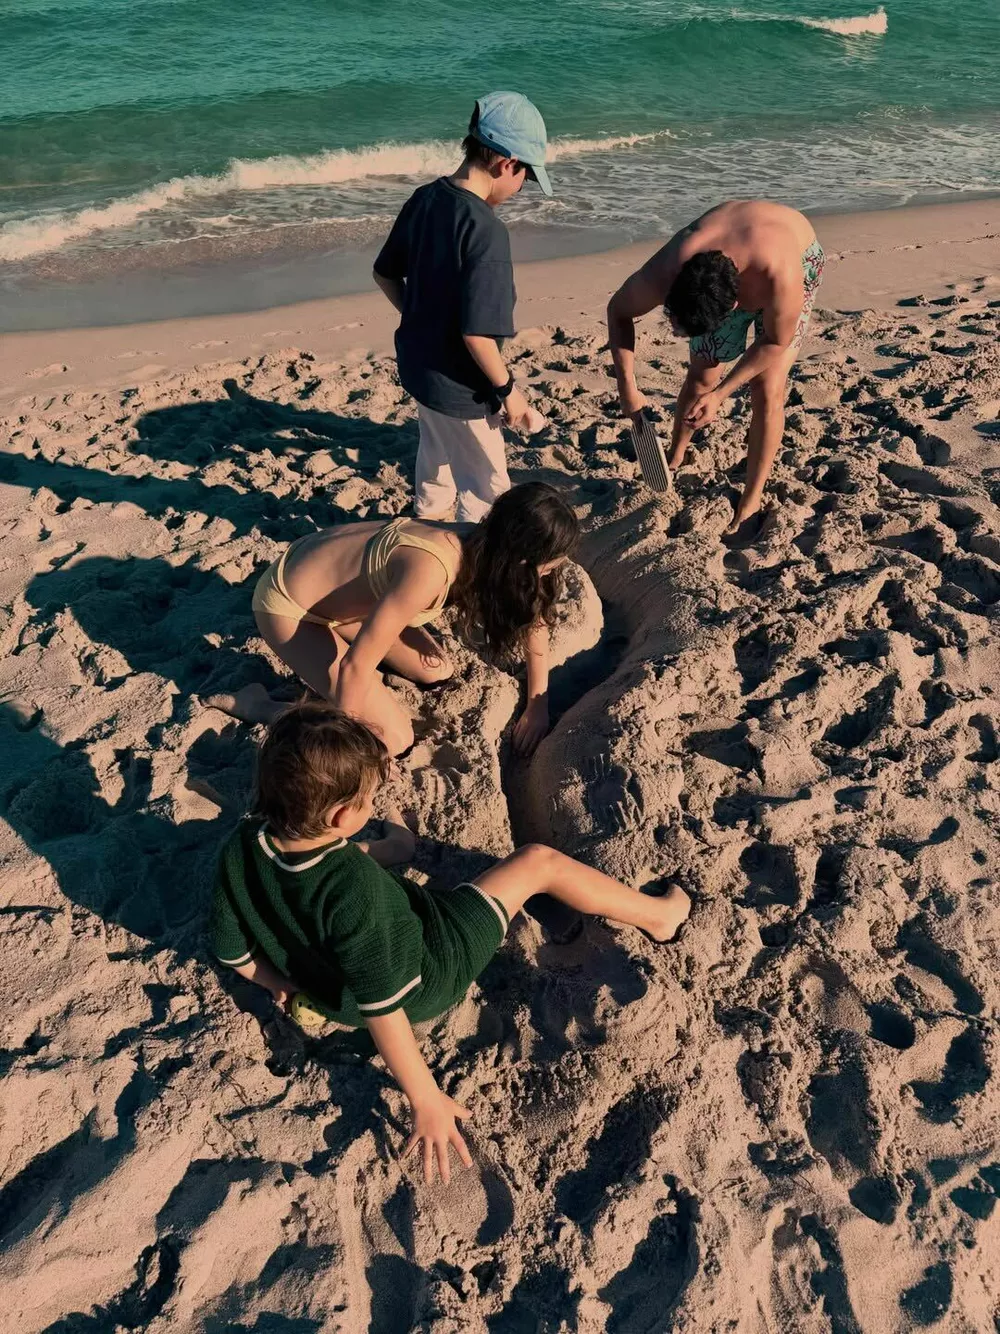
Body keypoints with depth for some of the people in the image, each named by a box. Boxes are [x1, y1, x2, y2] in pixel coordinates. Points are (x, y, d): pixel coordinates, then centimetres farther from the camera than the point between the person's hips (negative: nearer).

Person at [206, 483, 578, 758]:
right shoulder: (430, 570, -37)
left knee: (438, 673, 8)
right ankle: (256, 706, 4)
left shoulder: (485, 547, -13)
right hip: (288, 603, -8)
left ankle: (337, 634, 22)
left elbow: (532, 615, 4)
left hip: (331, 575, 8)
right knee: (393, 739, -10)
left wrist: (538, 706, 2)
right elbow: (356, 666, -31)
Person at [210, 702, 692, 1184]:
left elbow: (233, 952, -5)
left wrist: (288, 983, 11)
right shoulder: (353, 887, -40)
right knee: (538, 860, 0)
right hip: (424, 983, -6)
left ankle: (394, 848, 64)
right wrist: (425, 1101, -23)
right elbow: (381, 1009, -33)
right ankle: (656, 914, 22)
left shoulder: (241, 847, -21)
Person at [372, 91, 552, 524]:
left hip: (417, 364, 9)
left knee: (437, 454, 33)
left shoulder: (423, 200, -2)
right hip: (458, 387, -9)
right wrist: (508, 389, -14)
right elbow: (477, 332, -28)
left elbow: (385, 274, 9)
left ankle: (427, 523, 56)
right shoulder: (485, 230, -26)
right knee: (486, 493, 9)